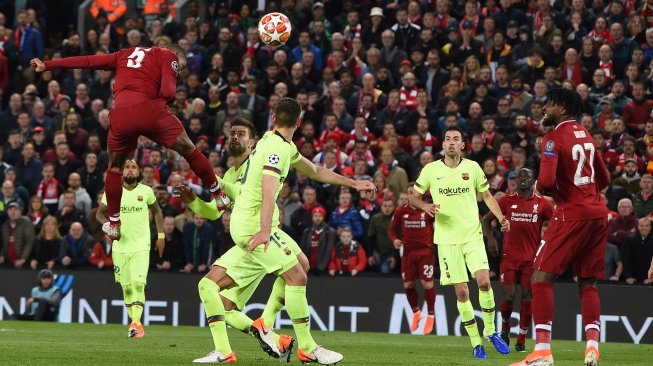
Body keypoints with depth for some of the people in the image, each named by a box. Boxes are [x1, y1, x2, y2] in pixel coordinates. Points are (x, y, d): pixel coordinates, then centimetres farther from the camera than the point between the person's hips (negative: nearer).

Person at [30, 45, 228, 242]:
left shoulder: (125, 54, 28)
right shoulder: (169, 56, 14)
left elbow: (85, 61, 26)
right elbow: (167, 92, -3)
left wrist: (46, 65, 31)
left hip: (121, 115, 4)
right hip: (150, 108, -3)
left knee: (115, 167, 24)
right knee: (189, 150, 17)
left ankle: (114, 224, 27)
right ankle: (218, 194, 25)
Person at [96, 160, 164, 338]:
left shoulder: (146, 191, 1)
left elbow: (156, 211, 17)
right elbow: (100, 212, 10)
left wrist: (161, 235, 12)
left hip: (141, 246, -2)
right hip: (120, 247, 2)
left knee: (138, 283, -19)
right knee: (126, 287, 6)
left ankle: (136, 322, -26)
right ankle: (135, 323, 20)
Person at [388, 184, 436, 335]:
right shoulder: (401, 211, 1)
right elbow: (392, 229, 11)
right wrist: (395, 239, -9)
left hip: (426, 250, -3)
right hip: (408, 252, 3)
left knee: (427, 283, -9)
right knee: (408, 284, 3)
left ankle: (431, 316, 10)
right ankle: (416, 312, 28)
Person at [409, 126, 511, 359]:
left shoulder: (472, 167, 4)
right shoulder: (431, 170, 2)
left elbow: (486, 195, 15)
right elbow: (413, 197, 10)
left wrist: (500, 217, 0)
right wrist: (425, 206, -11)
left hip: (473, 235, 0)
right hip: (447, 239, 0)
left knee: (484, 281, -17)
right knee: (461, 292, -3)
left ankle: (490, 331, 3)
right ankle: (476, 343, 7)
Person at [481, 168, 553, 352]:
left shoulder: (543, 204, 2)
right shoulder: (507, 201, 3)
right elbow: (486, 219, 11)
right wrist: (490, 238, -4)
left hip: (531, 258, 0)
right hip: (509, 256, 0)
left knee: (527, 298, -1)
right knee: (509, 296, -9)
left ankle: (521, 340, 9)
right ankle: (505, 328, 20)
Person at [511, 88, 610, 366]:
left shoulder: (554, 138, -9)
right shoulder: (584, 134, 15)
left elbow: (546, 181, -21)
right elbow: (604, 179, 23)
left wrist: (539, 188, 1)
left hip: (572, 214, -8)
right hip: (598, 213, 8)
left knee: (541, 277, -5)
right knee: (588, 282, 11)